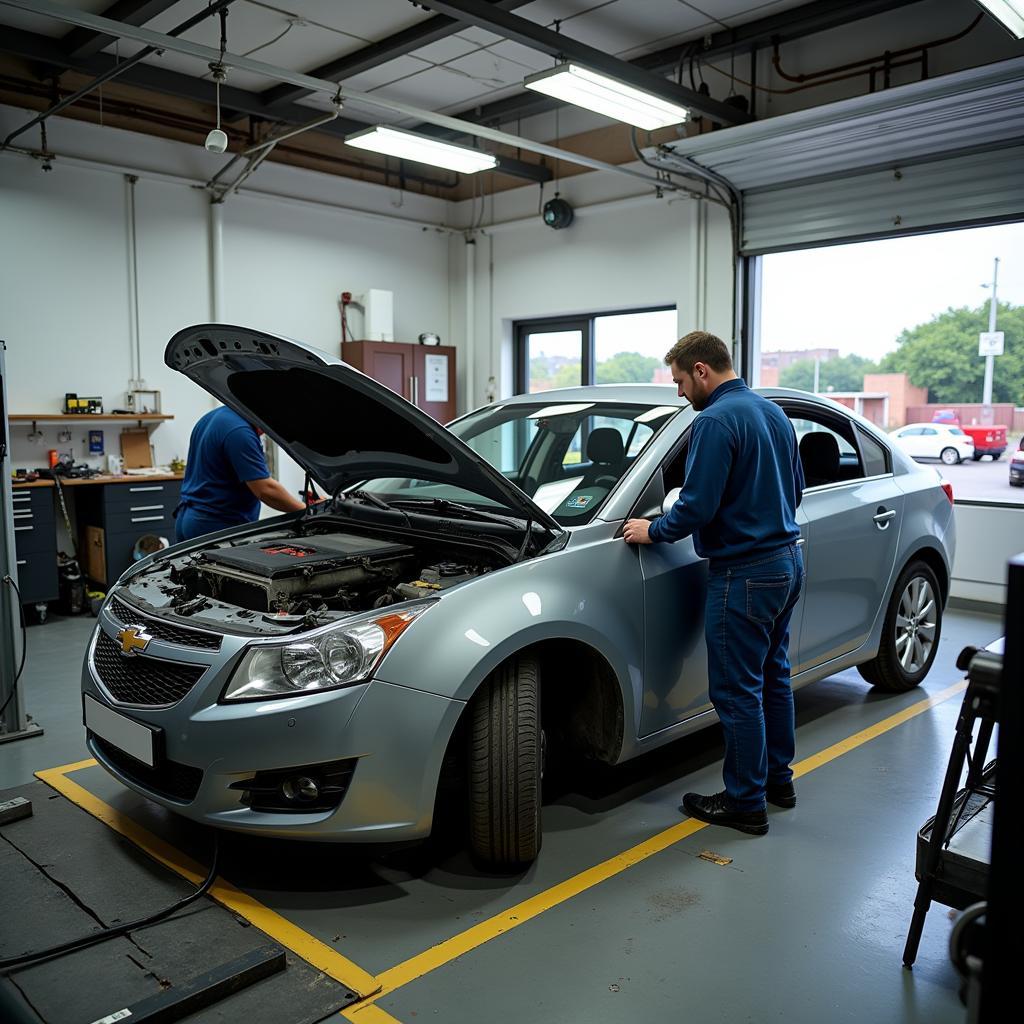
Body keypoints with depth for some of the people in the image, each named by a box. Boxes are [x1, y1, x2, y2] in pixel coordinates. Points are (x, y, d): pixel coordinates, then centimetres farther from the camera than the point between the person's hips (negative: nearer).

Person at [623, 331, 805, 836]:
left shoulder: (716, 421, -18)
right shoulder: (774, 413, 11)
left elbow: (697, 506, -22)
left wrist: (654, 530, -6)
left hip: (744, 574, -10)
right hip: (786, 562, 10)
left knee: (738, 691, 2)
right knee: (772, 676, 21)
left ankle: (745, 803, 13)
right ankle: (777, 778, 34)